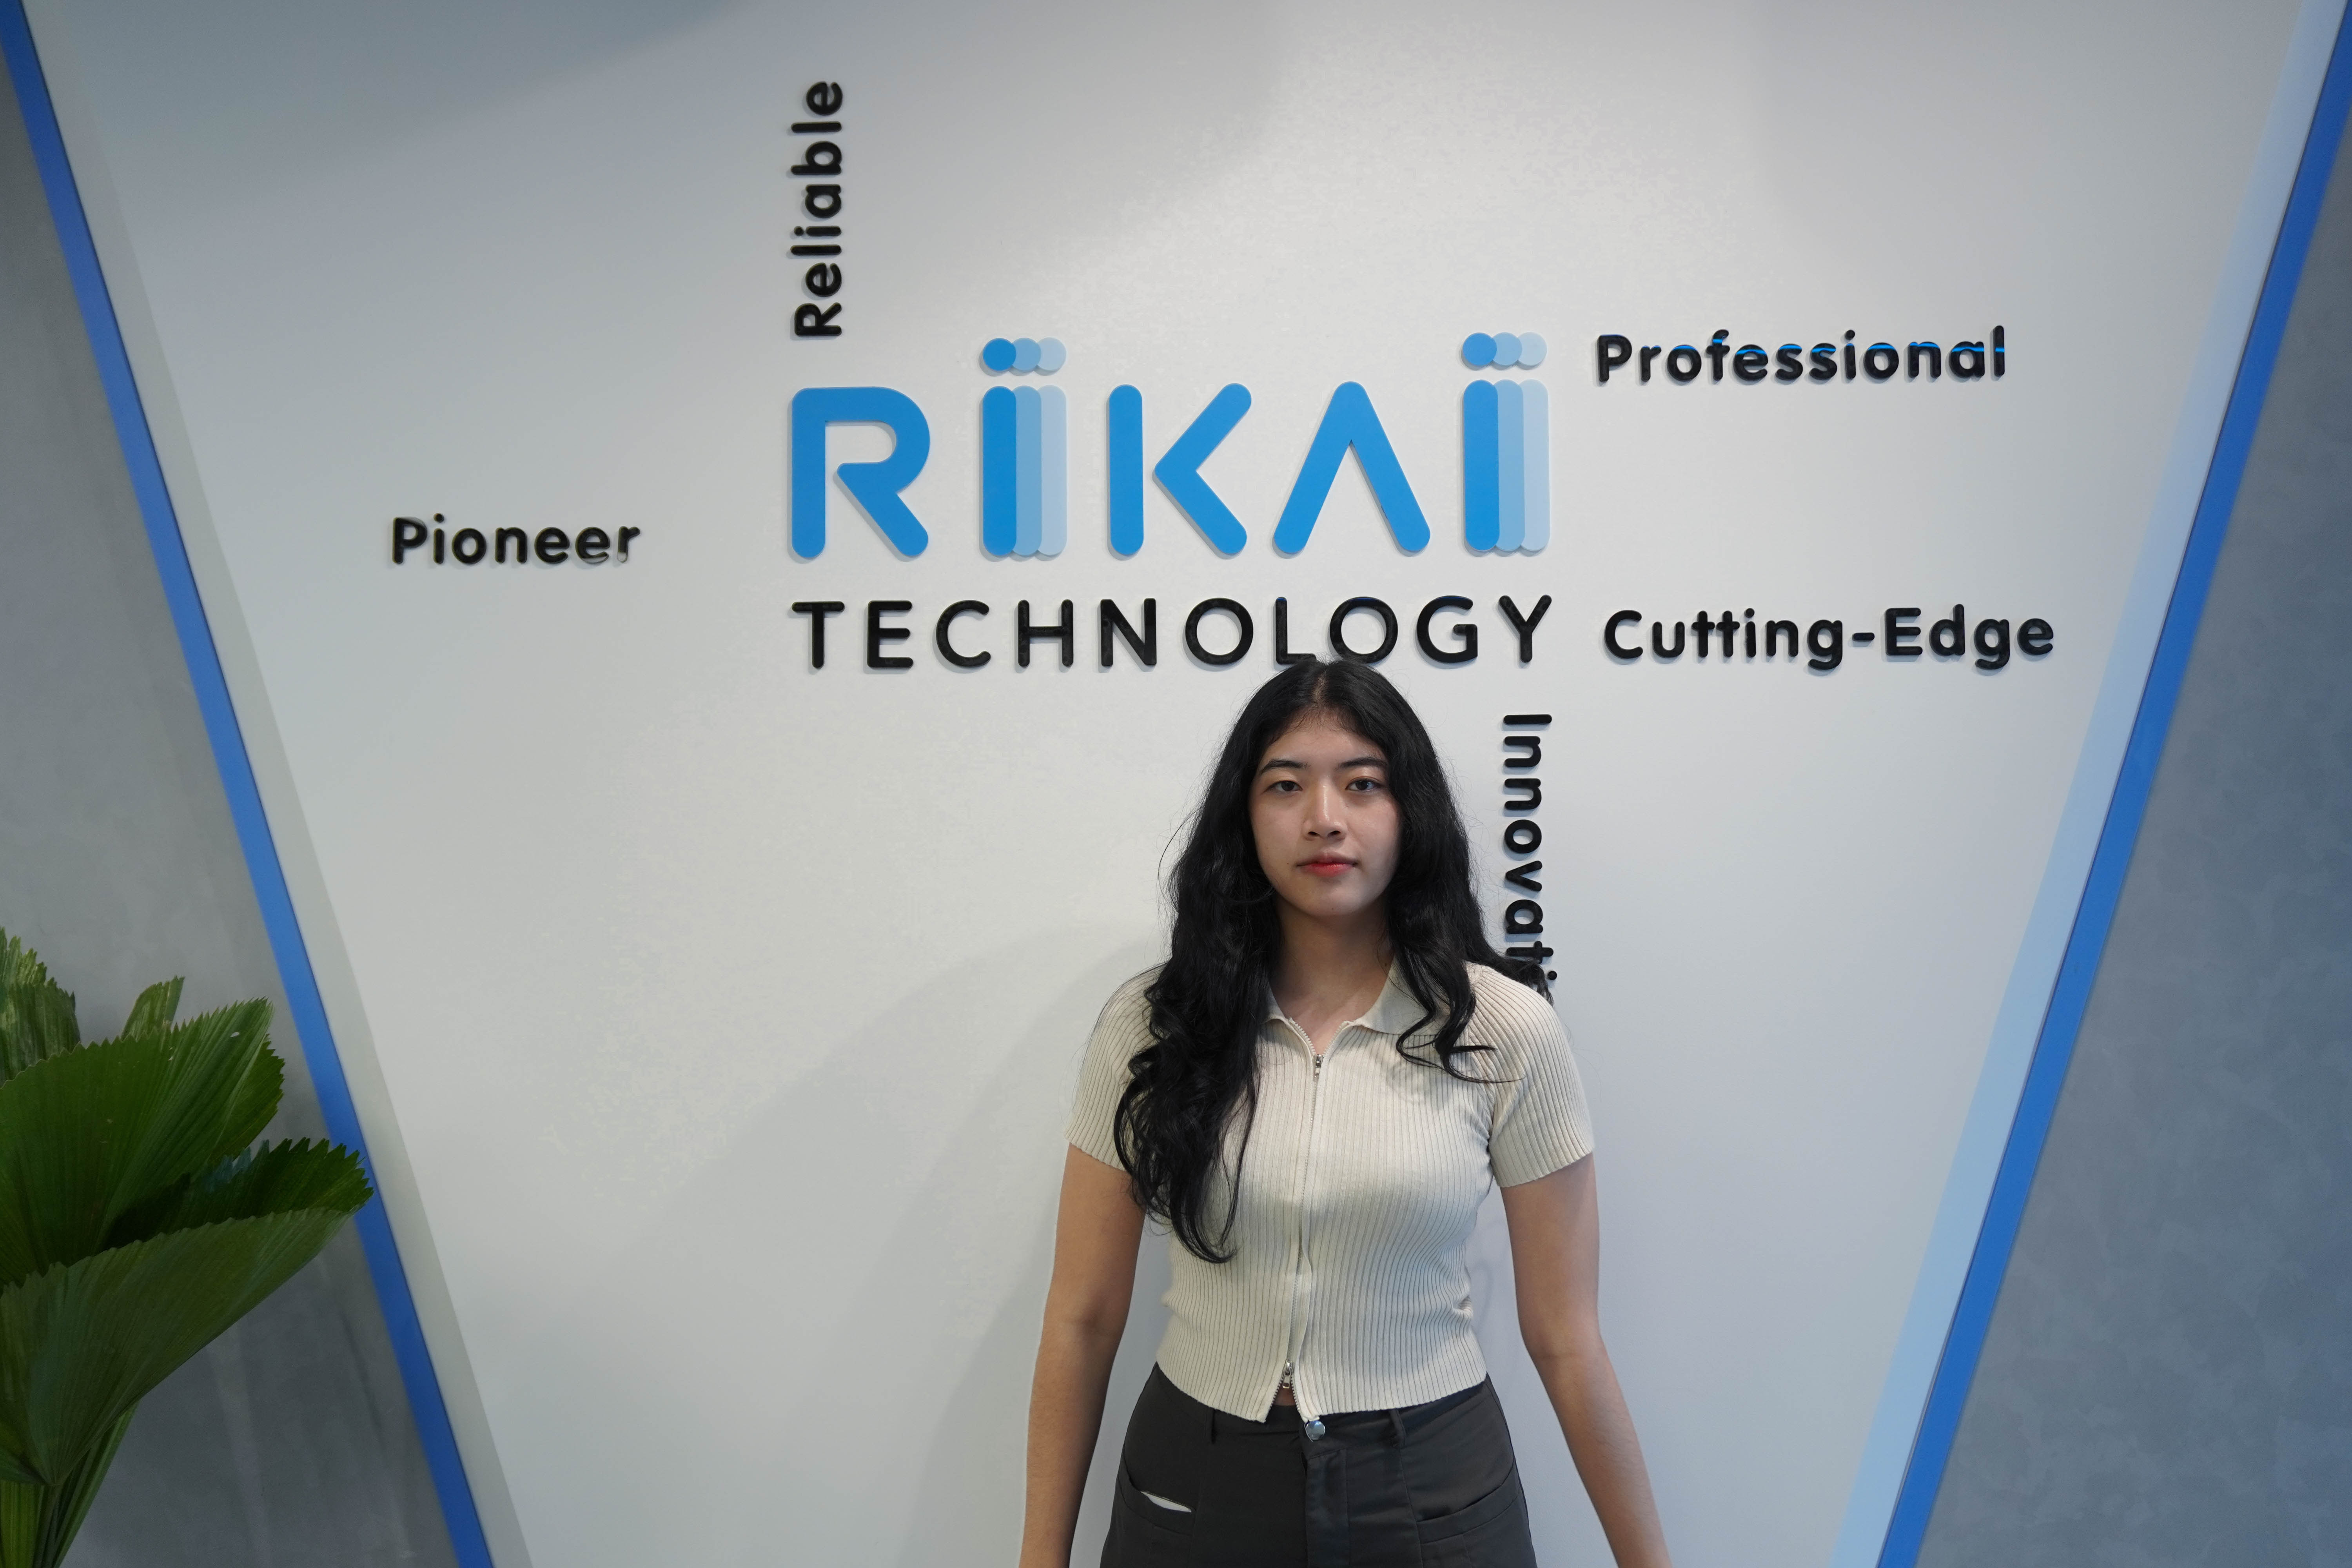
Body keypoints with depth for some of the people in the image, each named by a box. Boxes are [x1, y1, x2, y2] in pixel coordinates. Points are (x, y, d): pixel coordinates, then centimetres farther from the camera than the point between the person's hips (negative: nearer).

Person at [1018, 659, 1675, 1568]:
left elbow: (1566, 1341, -4)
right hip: (1192, 1488, 1)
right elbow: (1083, 1318, -2)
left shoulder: (1504, 1032, -9)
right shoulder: (1150, 1026, -6)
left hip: (1433, 1492, 0)